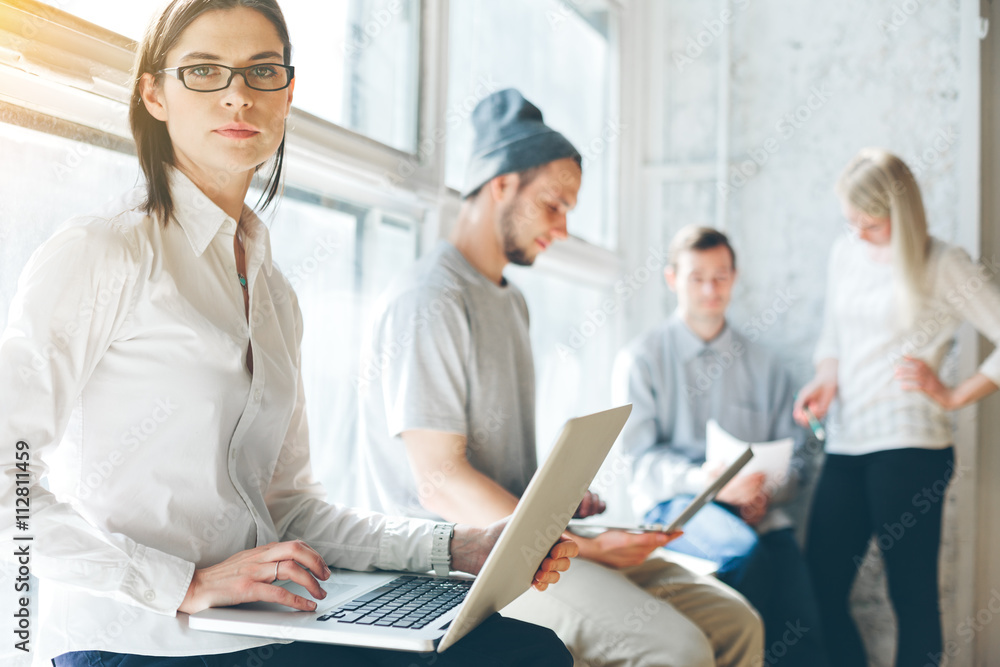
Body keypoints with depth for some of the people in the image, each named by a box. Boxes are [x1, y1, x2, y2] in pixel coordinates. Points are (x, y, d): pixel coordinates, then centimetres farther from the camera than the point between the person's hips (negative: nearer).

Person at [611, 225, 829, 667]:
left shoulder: (764, 365, 20)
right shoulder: (641, 359, 9)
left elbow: (792, 456, 17)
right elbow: (640, 457, 0)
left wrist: (765, 493, -6)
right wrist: (702, 478, -19)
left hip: (756, 510, 3)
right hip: (674, 502, -3)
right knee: (747, 547, -34)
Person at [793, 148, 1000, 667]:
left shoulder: (941, 265, -2)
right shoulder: (845, 255, 15)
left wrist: (953, 396, -7)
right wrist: (826, 380, 5)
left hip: (908, 448, -6)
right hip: (845, 447, 6)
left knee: (912, 594, 0)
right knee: (821, 585, 3)